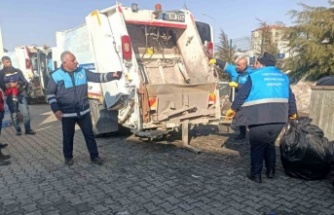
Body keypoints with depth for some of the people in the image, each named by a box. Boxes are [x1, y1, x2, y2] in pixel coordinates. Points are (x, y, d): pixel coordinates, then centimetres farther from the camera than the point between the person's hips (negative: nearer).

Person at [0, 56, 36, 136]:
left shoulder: (17, 71, 11)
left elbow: (25, 81, 5)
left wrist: (19, 84, -15)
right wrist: (9, 85, -21)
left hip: (21, 94, 1)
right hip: (10, 96, -1)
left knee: (26, 112, -4)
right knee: (15, 114, 4)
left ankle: (28, 129, 6)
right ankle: (18, 130, 16)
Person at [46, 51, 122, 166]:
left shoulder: (82, 72, 2)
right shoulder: (56, 76, -8)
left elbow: (97, 77, 1)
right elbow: (50, 93, -3)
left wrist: (112, 75, -13)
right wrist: (56, 109, -11)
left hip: (83, 111, 3)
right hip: (67, 113, -3)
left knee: (89, 134, 8)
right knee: (68, 137, 11)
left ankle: (94, 156, 20)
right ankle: (68, 157, 32)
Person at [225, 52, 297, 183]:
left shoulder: (254, 76, -3)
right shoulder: (283, 77, 14)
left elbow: (242, 95, -2)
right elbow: (290, 97, 19)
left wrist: (233, 109, 10)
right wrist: (292, 112, 34)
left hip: (260, 120, -5)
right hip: (279, 119, 6)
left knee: (257, 147, 8)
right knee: (270, 144, 23)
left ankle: (256, 175, 14)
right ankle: (270, 172, 30)